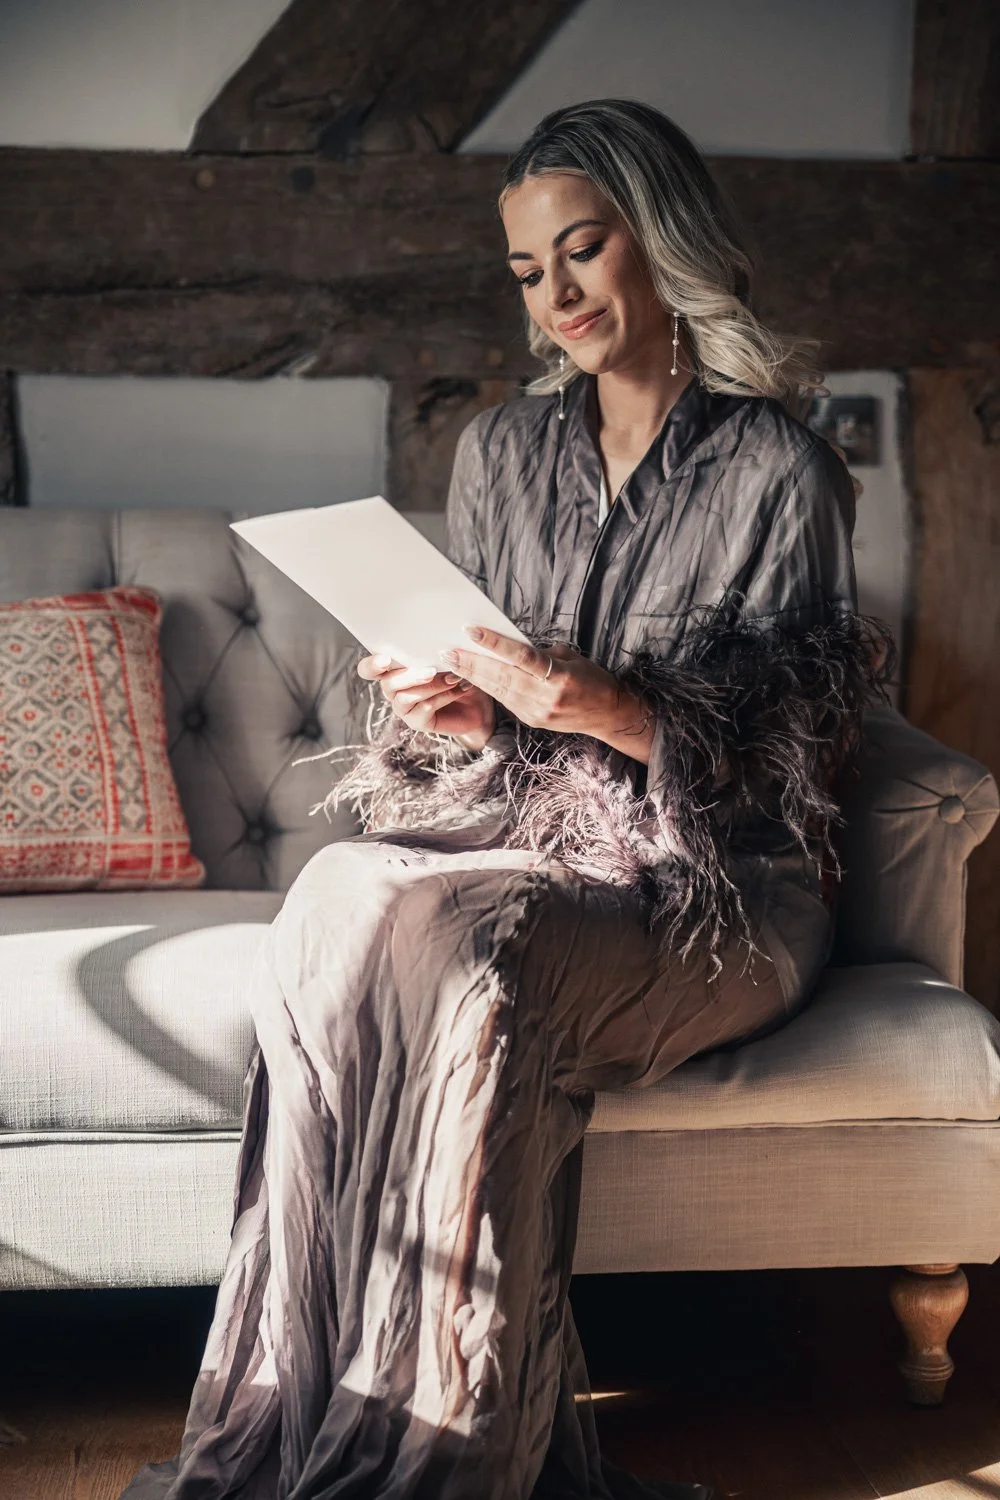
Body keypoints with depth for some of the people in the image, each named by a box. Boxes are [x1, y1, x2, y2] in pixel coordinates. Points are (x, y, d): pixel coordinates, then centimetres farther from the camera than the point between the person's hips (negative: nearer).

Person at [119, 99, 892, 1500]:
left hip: (710, 880, -4)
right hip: (518, 828, 5)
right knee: (342, 900, -30)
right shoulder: (502, 449, 14)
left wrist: (579, 699, -23)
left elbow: (783, 750, -8)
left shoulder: (777, 468, -2)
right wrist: (450, 703, -8)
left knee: (467, 952, -35)